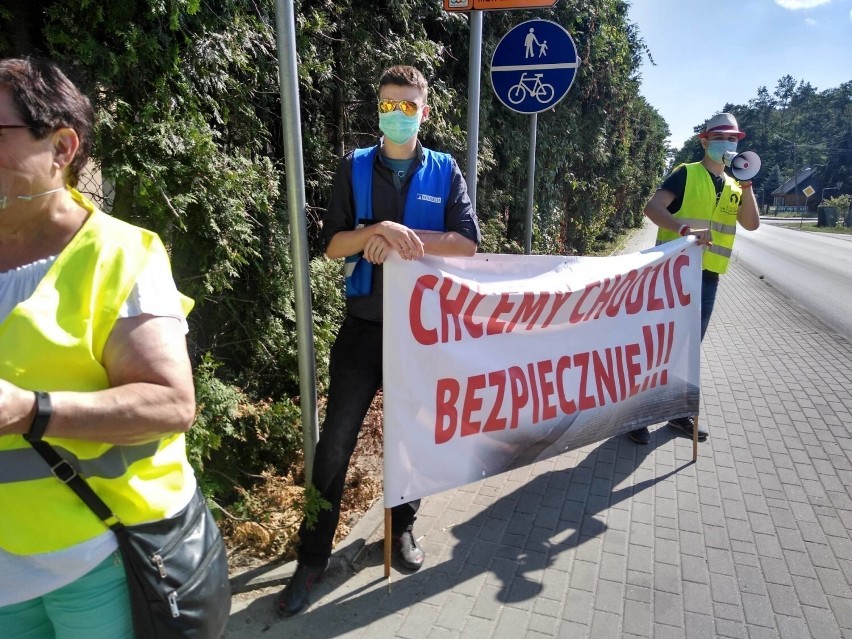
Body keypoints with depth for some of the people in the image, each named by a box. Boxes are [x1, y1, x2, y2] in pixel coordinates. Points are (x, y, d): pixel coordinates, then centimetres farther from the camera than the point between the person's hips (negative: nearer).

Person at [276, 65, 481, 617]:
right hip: (364, 325, 0)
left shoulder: (445, 170, 3)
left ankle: (403, 527, 38)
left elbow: (468, 243, -8)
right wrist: (380, 229, -20)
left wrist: (401, 236, -16)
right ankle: (314, 556, 19)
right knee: (336, 441, 3)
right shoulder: (355, 168, 4)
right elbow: (334, 244, -2)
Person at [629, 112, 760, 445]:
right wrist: (682, 227, -33)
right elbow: (652, 208, -17)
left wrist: (746, 186, -8)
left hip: (708, 276, 6)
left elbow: (752, 224, 3)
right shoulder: (686, 174, -3)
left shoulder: (734, 186, 16)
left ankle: (680, 410, 24)